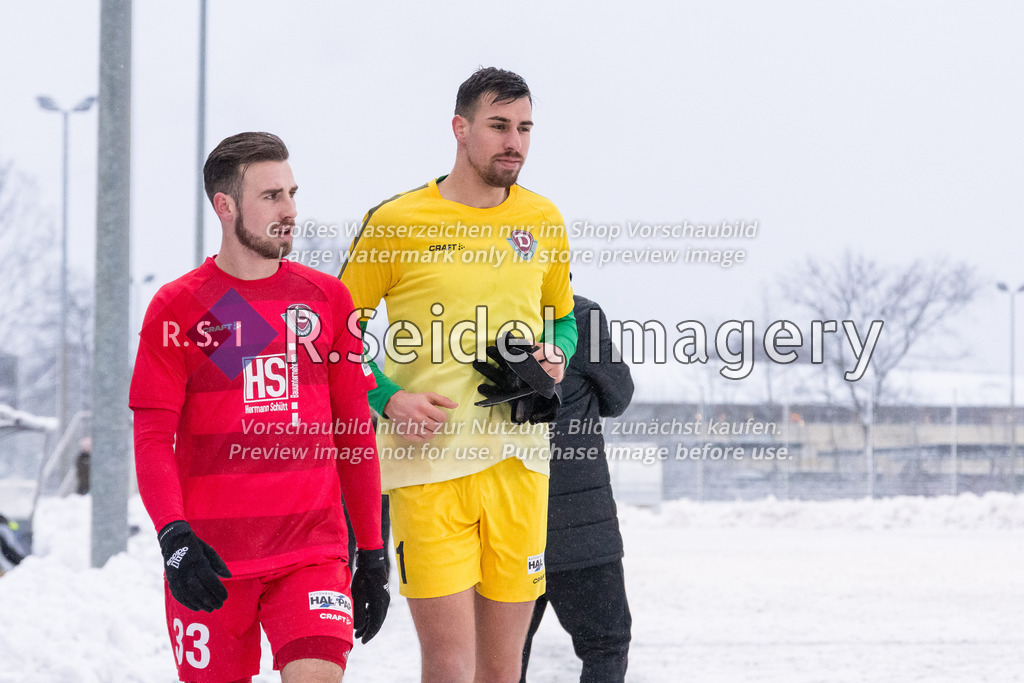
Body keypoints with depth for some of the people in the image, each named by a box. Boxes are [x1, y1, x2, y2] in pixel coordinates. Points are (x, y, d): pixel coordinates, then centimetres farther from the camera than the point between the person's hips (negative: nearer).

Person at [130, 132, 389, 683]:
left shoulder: (327, 299, 9)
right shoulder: (178, 307, 0)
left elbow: (355, 430, 13)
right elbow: (153, 439, -3)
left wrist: (372, 553, 11)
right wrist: (174, 537, -18)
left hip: (313, 550, 1)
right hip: (210, 558, -1)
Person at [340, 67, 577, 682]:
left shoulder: (544, 221, 11)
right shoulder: (395, 223, -1)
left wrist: (555, 360, 3)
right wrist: (388, 399, -9)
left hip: (519, 464, 4)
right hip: (427, 465, -4)